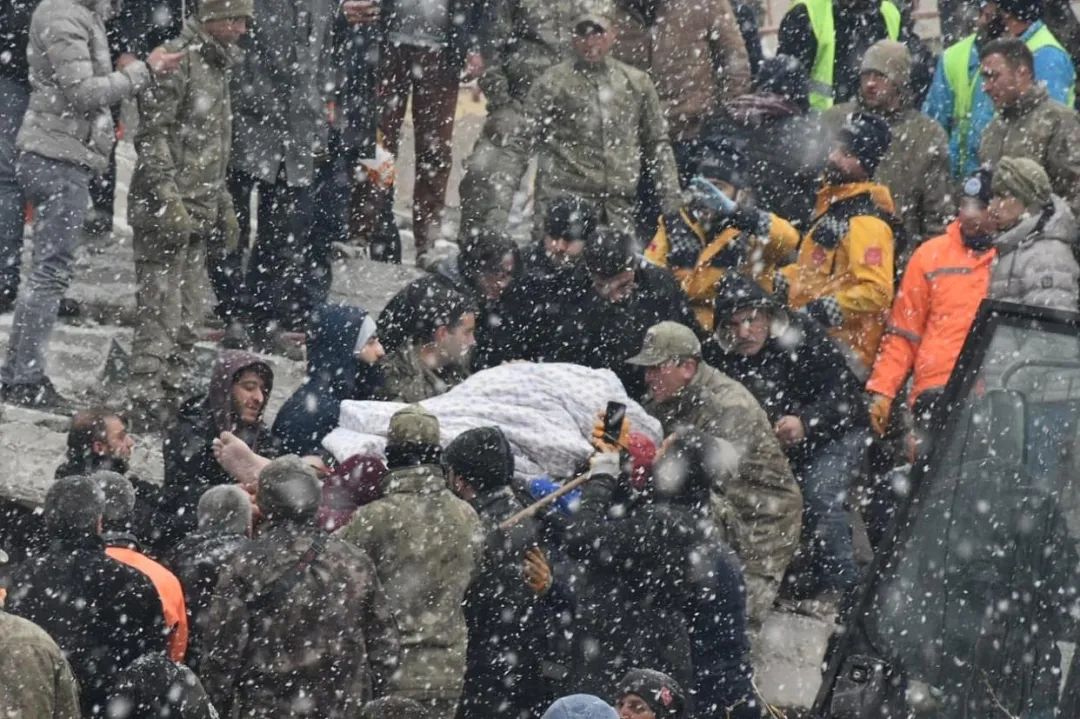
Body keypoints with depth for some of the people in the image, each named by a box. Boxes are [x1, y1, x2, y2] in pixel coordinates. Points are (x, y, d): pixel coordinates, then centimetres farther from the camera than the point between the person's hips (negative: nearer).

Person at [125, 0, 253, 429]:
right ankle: (148, 400, -11)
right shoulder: (178, 60, -12)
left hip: (199, 213, 9)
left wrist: (223, 207, 25)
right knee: (161, 310, -11)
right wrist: (168, 198, -22)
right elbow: (152, 135, -17)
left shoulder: (217, 65, 17)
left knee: (186, 317, 12)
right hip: (166, 212, -9)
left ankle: (174, 394, 17)